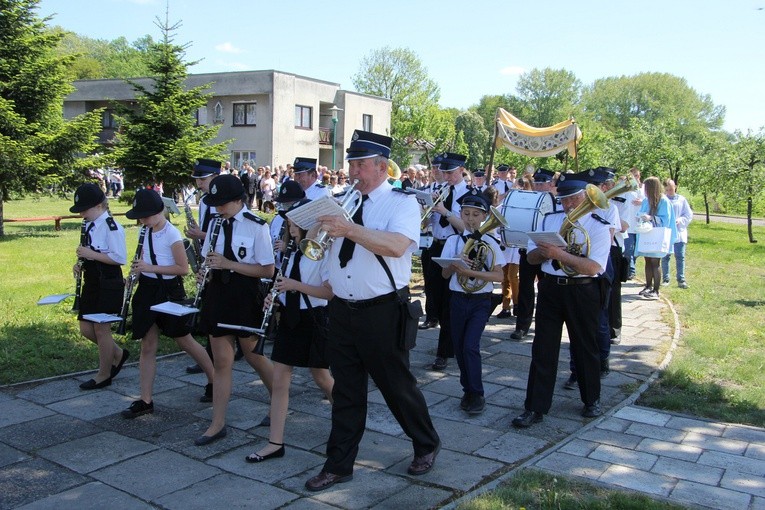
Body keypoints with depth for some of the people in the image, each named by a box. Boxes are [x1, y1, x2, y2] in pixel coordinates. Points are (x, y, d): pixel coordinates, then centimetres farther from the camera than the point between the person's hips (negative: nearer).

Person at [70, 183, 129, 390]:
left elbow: (120, 258, -20)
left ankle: (104, 375, 16)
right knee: (86, 328, 11)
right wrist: (81, 264, 2)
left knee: (101, 327, 1)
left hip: (108, 284, -9)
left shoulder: (111, 226, -17)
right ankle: (118, 354, 31)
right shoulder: (89, 225, 10)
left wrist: (91, 254, -22)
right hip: (91, 282, 9)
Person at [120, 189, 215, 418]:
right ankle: (145, 401, 12)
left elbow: (183, 268, -17)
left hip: (169, 291, -7)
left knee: (184, 341, 6)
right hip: (148, 290, 7)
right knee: (147, 346, 6)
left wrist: (151, 268, -21)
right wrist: (139, 267, -1)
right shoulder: (147, 232, 6)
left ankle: (214, 381, 26)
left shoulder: (172, 234, -16)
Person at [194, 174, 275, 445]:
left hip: (245, 296, -5)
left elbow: (268, 270, -14)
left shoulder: (256, 227, -11)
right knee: (221, 361, 8)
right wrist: (207, 266, -6)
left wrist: (229, 264, -20)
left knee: (254, 356, 10)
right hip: (218, 293, 5)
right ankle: (218, 424, 15)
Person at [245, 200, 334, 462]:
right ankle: (275, 443, 8)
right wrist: (276, 293, 1)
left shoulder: (323, 253, -14)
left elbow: (331, 292, -21)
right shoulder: (294, 252, 9)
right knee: (279, 380, 3)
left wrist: (294, 285, -23)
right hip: (289, 317, 7)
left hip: (313, 320, -7)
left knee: (321, 377, 8)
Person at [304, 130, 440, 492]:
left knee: (396, 385, 9)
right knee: (345, 391, 14)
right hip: (341, 310, 5)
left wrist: (350, 229, -34)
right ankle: (339, 465, 27)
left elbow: (397, 245, -28)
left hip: (382, 312, -5)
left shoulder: (402, 203, -8)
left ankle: (426, 446, 34)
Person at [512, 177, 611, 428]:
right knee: (543, 349, 2)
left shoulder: (598, 227, -6)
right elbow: (531, 256, 6)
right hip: (550, 288, 3)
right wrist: (546, 250, -15)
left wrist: (560, 254, -26)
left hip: (582, 292, -3)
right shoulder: (549, 220, 7)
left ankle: (592, 400, 35)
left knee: (585, 348, 13)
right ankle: (535, 408, 8)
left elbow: (593, 267, -19)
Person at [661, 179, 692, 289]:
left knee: (680, 256, 0)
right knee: (665, 256, 5)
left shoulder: (681, 200, 4)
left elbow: (689, 215, 5)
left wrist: (680, 220, -11)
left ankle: (681, 279, 5)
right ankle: (665, 279, 14)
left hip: (679, 233, 1)